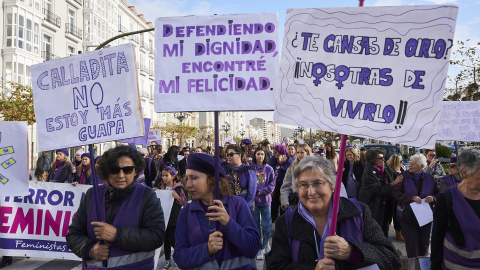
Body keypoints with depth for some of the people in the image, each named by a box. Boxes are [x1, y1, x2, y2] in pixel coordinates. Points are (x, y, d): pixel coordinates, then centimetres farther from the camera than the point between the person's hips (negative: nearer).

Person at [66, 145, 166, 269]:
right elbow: (73, 234, 3)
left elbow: (157, 236, -19)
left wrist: (117, 234, -26)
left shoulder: (147, 196, -9)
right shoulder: (92, 195, 2)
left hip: (136, 265, -2)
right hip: (93, 266, 3)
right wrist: (90, 249, -16)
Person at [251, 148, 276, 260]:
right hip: (253, 200, -1)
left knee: (267, 225, 2)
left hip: (265, 200, 1)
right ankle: (259, 249, 17)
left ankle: (265, 244, 26)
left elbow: (272, 185, 0)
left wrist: (260, 191, -12)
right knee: (256, 225, 5)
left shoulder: (269, 169, 3)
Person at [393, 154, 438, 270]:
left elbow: (438, 193, 9)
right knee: (412, 242, 0)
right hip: (408, 215, -2)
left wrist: (433, 198, -14)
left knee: (424, 242, 10)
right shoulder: (404, 176, -5)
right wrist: (412, 198, -22)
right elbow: (396, 192, -11)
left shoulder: (429, 178, 2)